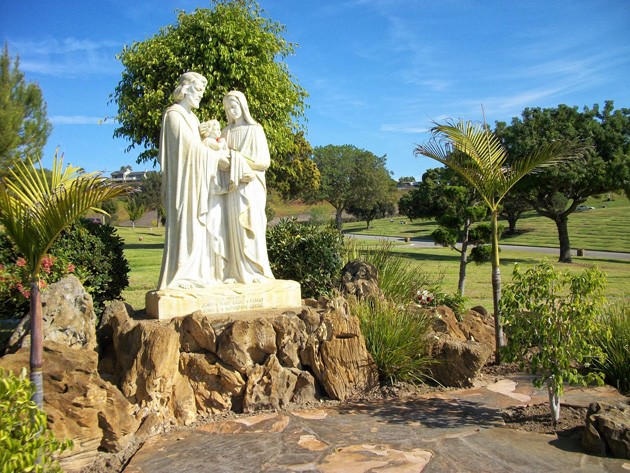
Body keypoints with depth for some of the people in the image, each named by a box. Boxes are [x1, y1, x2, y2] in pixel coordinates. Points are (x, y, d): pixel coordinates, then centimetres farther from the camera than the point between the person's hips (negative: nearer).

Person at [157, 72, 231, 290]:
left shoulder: (192, 117, 23)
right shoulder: (174, 115, -4)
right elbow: (190, 146, -13)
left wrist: (218, 153, -1)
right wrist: (217, 156, -6)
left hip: (199, 182, 9)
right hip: (185, 180, -9)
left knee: (201, 225, 4)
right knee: (187, 224, -11)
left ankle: (200, 273, 6)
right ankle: (184, 275, -8)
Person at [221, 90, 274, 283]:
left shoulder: (255, 130, 3)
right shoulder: (226, 132, 17)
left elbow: (264, 161, -3)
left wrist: (240, 159, -11)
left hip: (250, 186, -4)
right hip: (231, 186, 4)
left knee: (252, 227, -8)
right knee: (234, 226, -1)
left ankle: (257, 271, -3)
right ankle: (237, 272, 1)